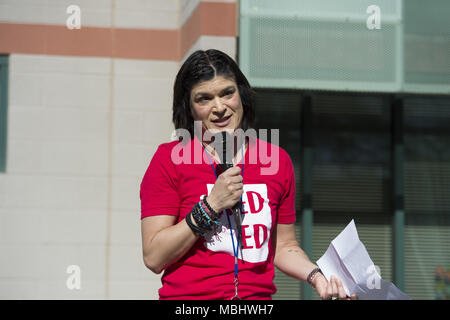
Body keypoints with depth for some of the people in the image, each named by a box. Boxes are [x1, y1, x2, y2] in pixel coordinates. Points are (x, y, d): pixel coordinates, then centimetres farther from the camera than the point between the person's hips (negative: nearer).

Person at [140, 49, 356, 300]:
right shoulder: (170, 159, -1)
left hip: (259, 294, 0)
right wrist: (211, 206, -12)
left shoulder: (276, 160, 9)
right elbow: (153, 258, -6)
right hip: (188, 294, 0)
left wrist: (316, 276, 0)